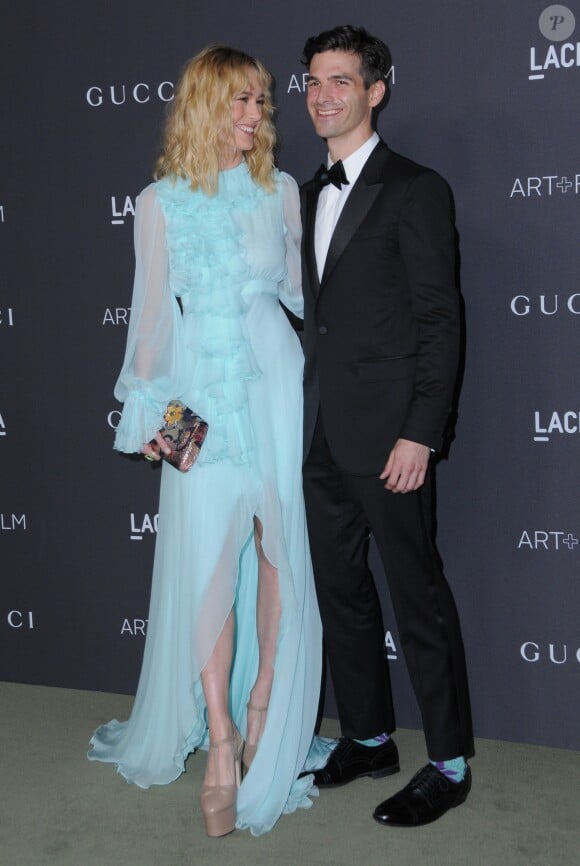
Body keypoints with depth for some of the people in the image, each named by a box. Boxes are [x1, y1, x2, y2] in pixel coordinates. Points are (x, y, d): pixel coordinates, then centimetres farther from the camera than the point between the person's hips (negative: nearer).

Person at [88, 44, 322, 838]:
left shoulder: (280, 191, 8)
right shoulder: (161, 202, 4)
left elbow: (298, 287, 15)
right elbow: (153, 310, 5)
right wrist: (148, 408, 2)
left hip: (274, 384, 2)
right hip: (202, 392, -2)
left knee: (277, 548, 4)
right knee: (206, 558, -6)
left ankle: (264, 709, 20)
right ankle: (220, 743, 1)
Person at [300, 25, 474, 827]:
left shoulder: (414, 190, -6)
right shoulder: (309, 195, 15)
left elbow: (439, 320, -11)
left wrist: (420, 433, -17)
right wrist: (305, 420, 11)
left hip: (387, 436, -7)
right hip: (323, 436, 8)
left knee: (418, 597, 0)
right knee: (341, 591, 14)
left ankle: (450, 764, 13)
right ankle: (368, 738, 29)